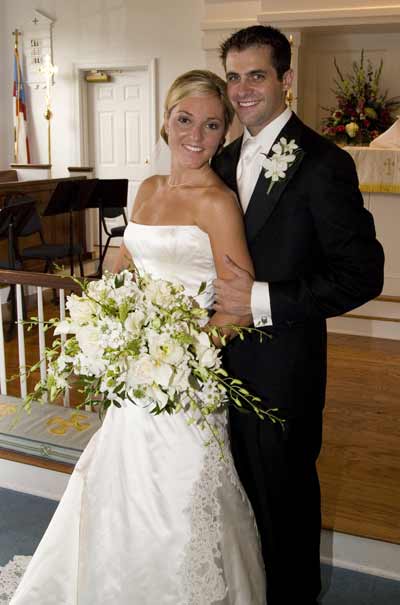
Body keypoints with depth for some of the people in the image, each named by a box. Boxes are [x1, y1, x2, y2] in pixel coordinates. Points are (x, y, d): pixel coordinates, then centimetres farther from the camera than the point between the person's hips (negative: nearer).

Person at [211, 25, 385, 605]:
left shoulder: (323, 163, -14)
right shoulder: (225, 159, 8)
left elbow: (363, 273, -18)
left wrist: (263, 300, -22)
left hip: (282, 365, -6)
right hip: (227, 356, 6)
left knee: (285, 491, 13)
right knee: (244, 484, 22)